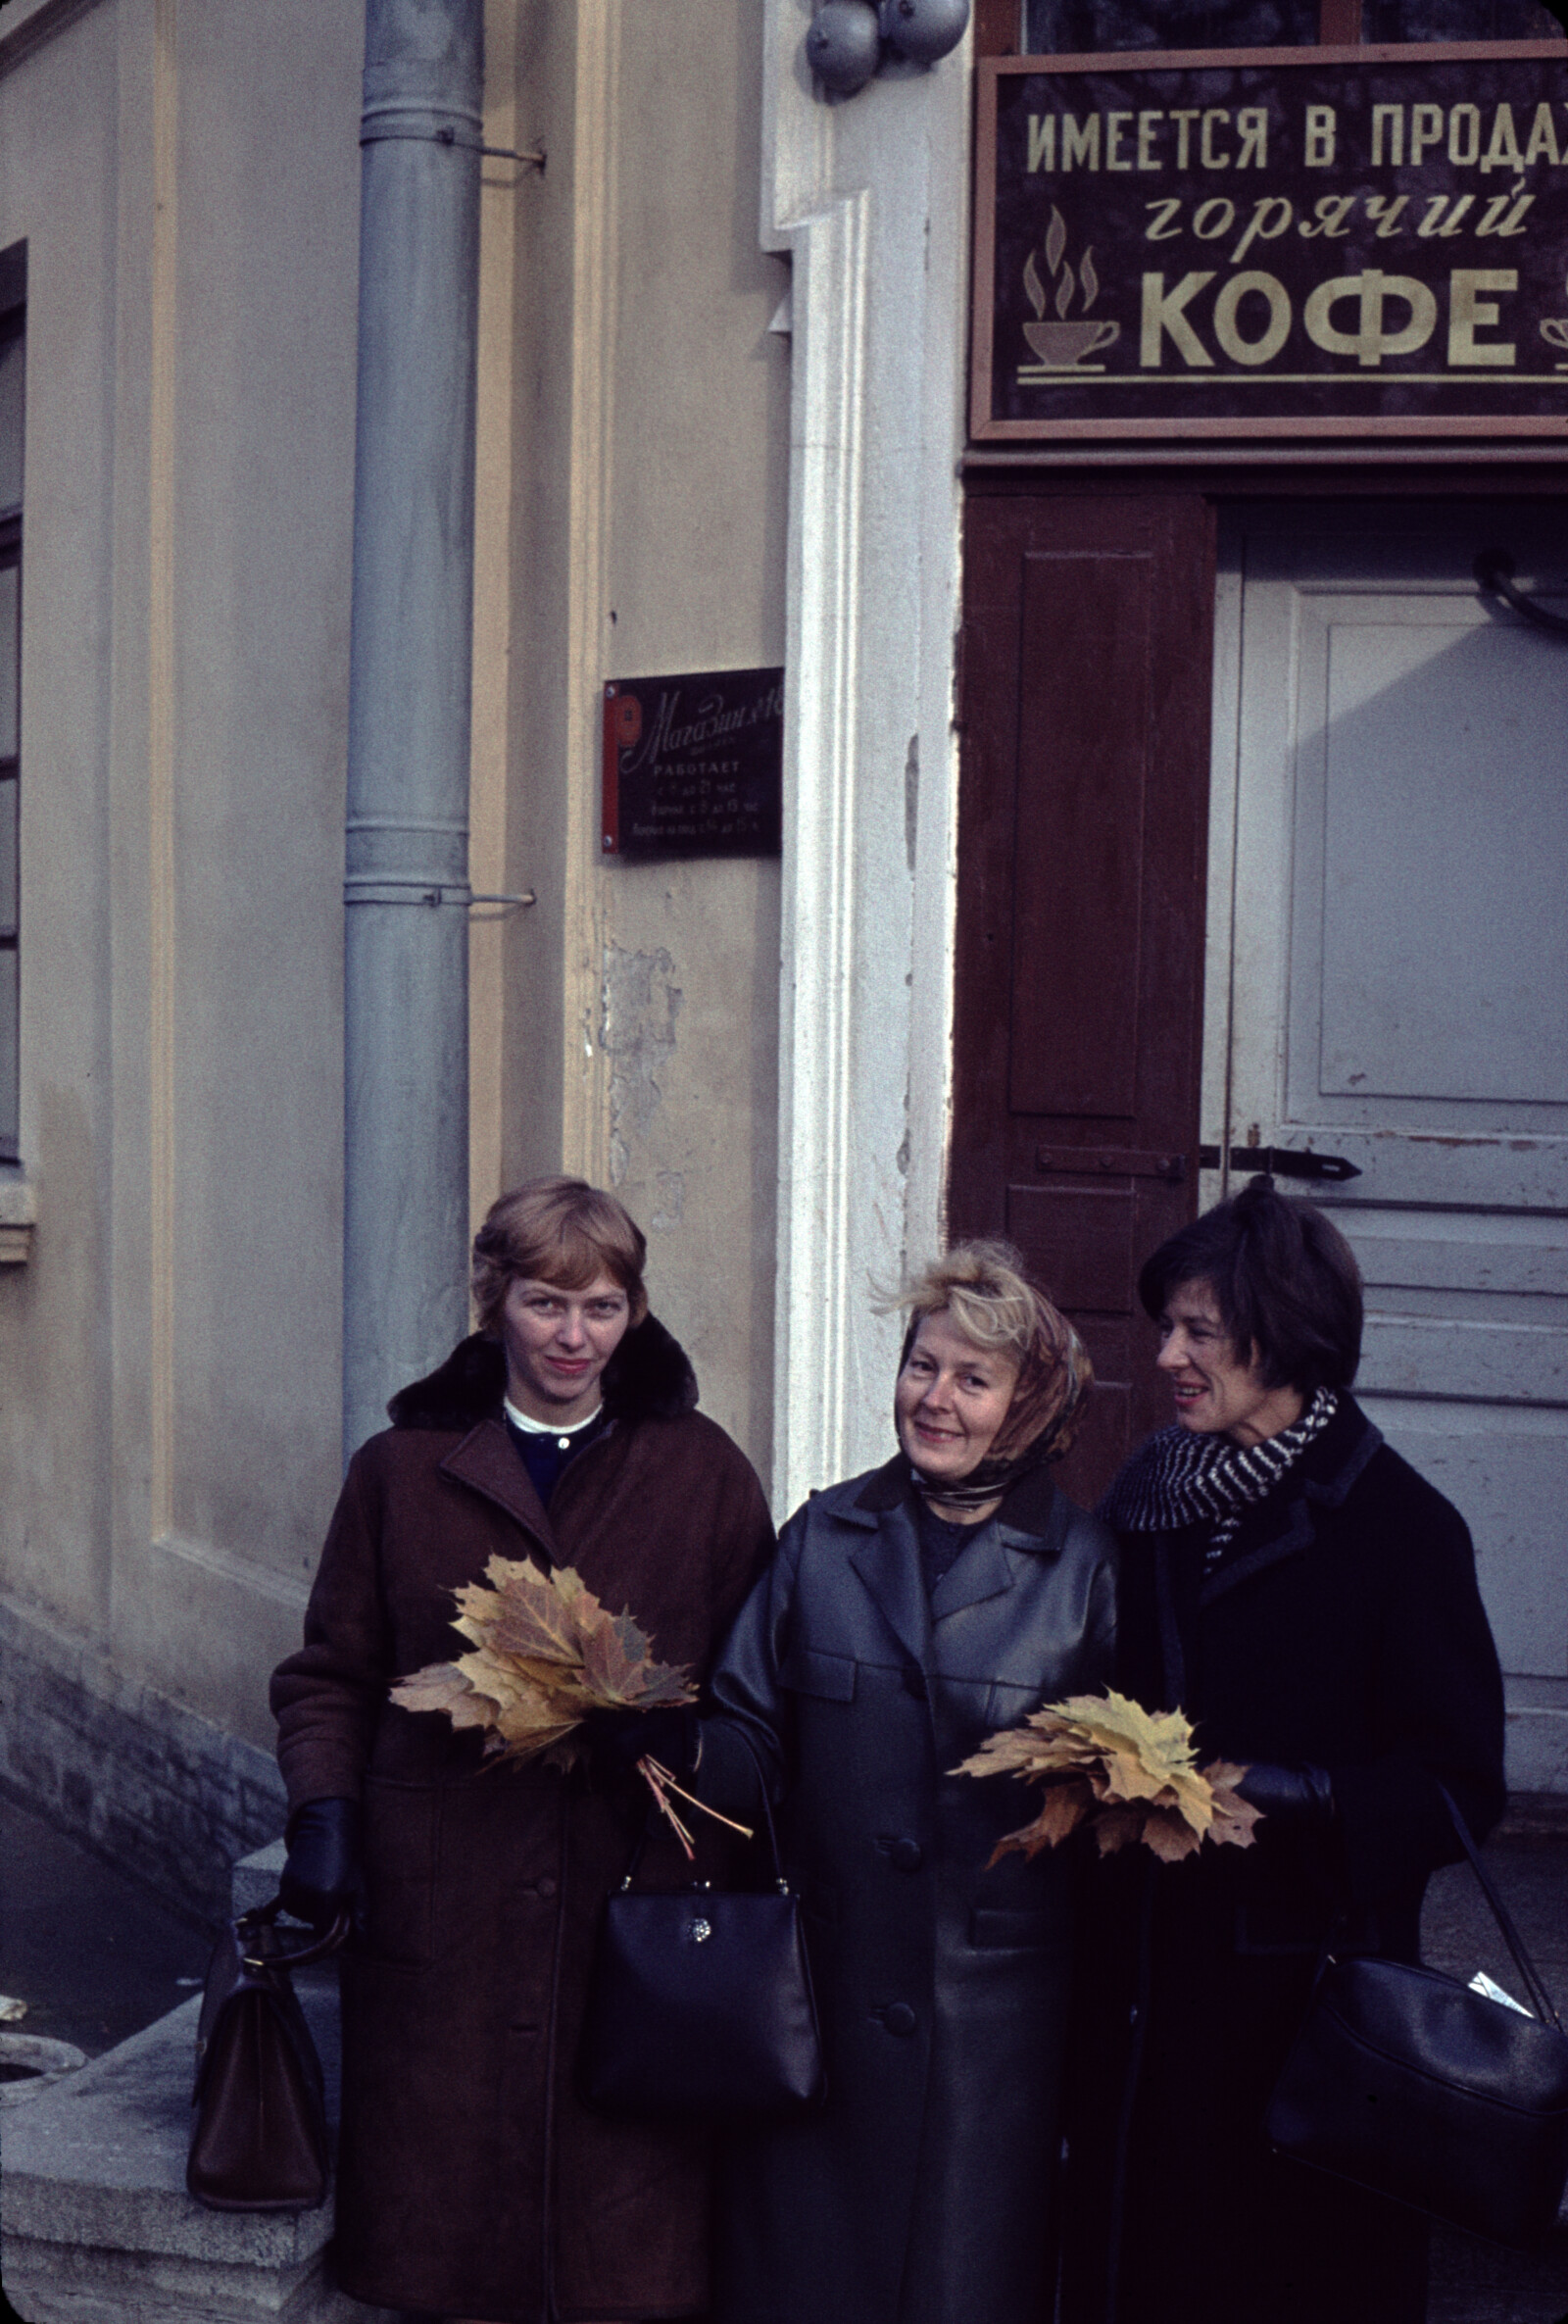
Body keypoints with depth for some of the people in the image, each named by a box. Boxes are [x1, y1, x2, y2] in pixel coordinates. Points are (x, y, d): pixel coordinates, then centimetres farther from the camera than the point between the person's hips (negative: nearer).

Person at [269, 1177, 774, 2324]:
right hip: (442, 1908, 1)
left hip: (636, 1900, -1)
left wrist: (677, 1736, -12)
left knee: (630, 2222, 1)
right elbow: (331, 1673, 12)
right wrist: (325, 1813, -2)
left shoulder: (705, 1473, 6)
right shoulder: (401, 1470, 8)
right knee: (447, 2215, 5)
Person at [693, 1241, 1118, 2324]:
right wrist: (684, 1752, -14)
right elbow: (756, 1737, 5)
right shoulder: (824, 1537, 7)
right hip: (827, 1987, 2)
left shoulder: (1085, 1563, 0)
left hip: (994, 2010, -2)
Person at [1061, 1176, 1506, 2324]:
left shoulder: (1397, 1526, -11)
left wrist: (1258, 1794, -21)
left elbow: (1459, 1787, -12)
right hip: (1144, 1972, 5)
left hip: (1303, 1983, -5)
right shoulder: (1150, 1498, 6)